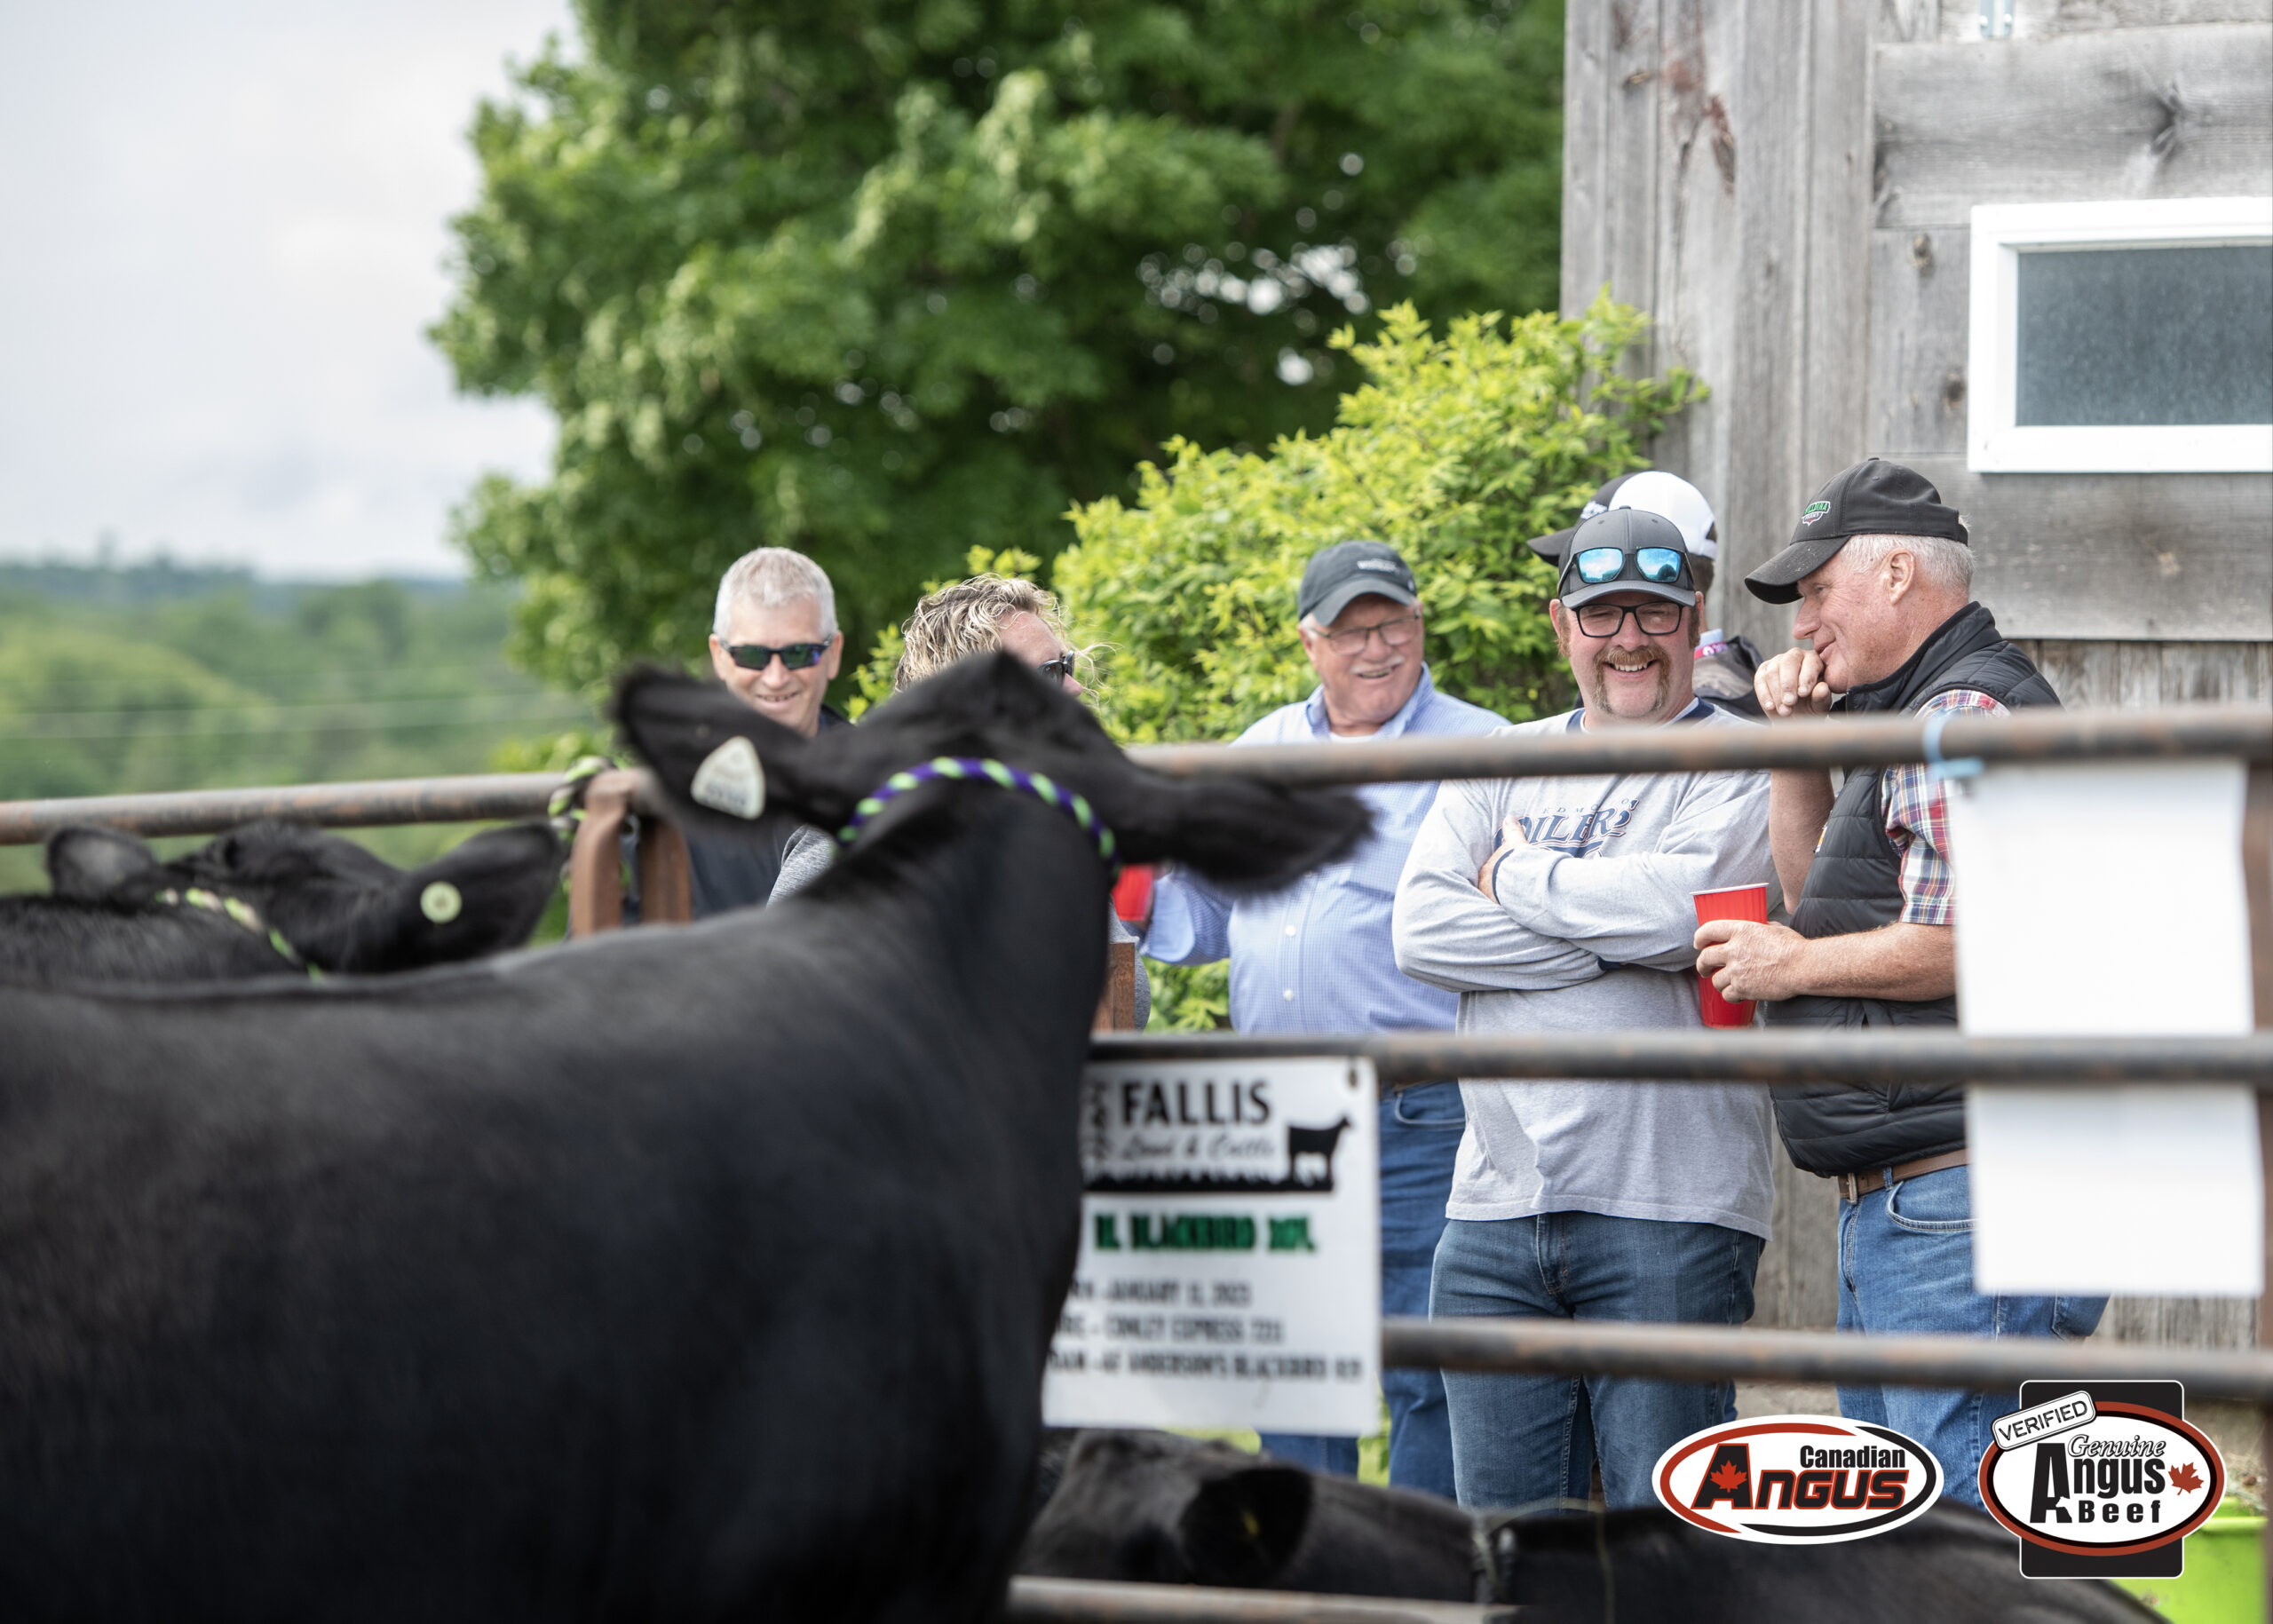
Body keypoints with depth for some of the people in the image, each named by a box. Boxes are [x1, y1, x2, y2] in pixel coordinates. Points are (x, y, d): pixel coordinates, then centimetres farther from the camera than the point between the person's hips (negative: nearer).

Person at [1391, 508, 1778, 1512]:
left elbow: (1685, 904, -17)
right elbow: (1422, 931, 2)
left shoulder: (1738, 765, 2)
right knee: (1503, 1526, 7)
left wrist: (1517, 877, -2)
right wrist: (1611, 937, -8)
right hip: (1498, 1204, 5)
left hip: (1670, 1211, -5)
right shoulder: (1502, 768, 16)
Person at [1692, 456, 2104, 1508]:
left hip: (1956, 1210, -12)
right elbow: (1826, 897, 32)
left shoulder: (1962, 716, -13)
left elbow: (1964, 941, -23)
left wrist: (1792, 966, -10)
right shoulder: (1922, 719, 22)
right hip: (1898, 1209, 12)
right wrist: (1797, 750, 18)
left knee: (1967, 1529, -14)